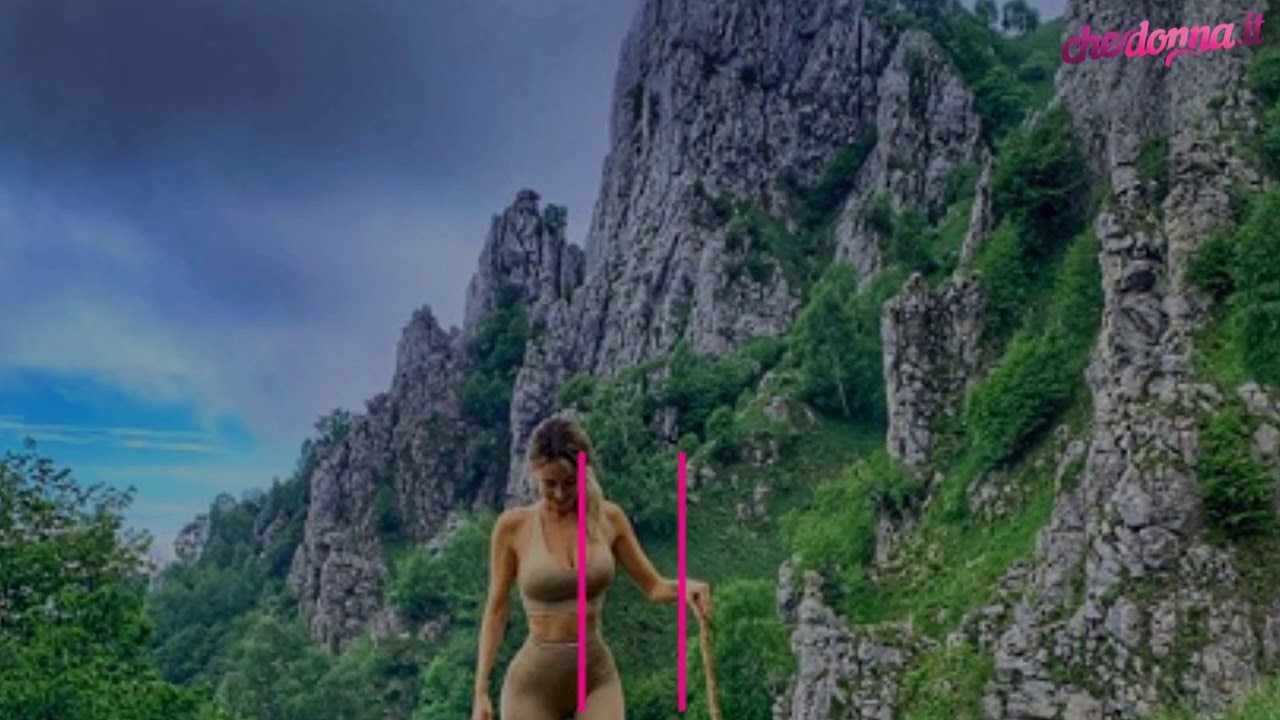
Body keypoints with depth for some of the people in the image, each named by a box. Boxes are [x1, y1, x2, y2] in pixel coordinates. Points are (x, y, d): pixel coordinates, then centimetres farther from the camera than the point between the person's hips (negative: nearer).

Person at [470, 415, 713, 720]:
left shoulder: (608, 517, 0)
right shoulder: (514, 525, -6)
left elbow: (653, 586, 6)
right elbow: (496, 609, 0)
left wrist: (683, 586, -17)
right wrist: (481, 690, -1)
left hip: (597, 675, 2)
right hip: (535, 677, -1)